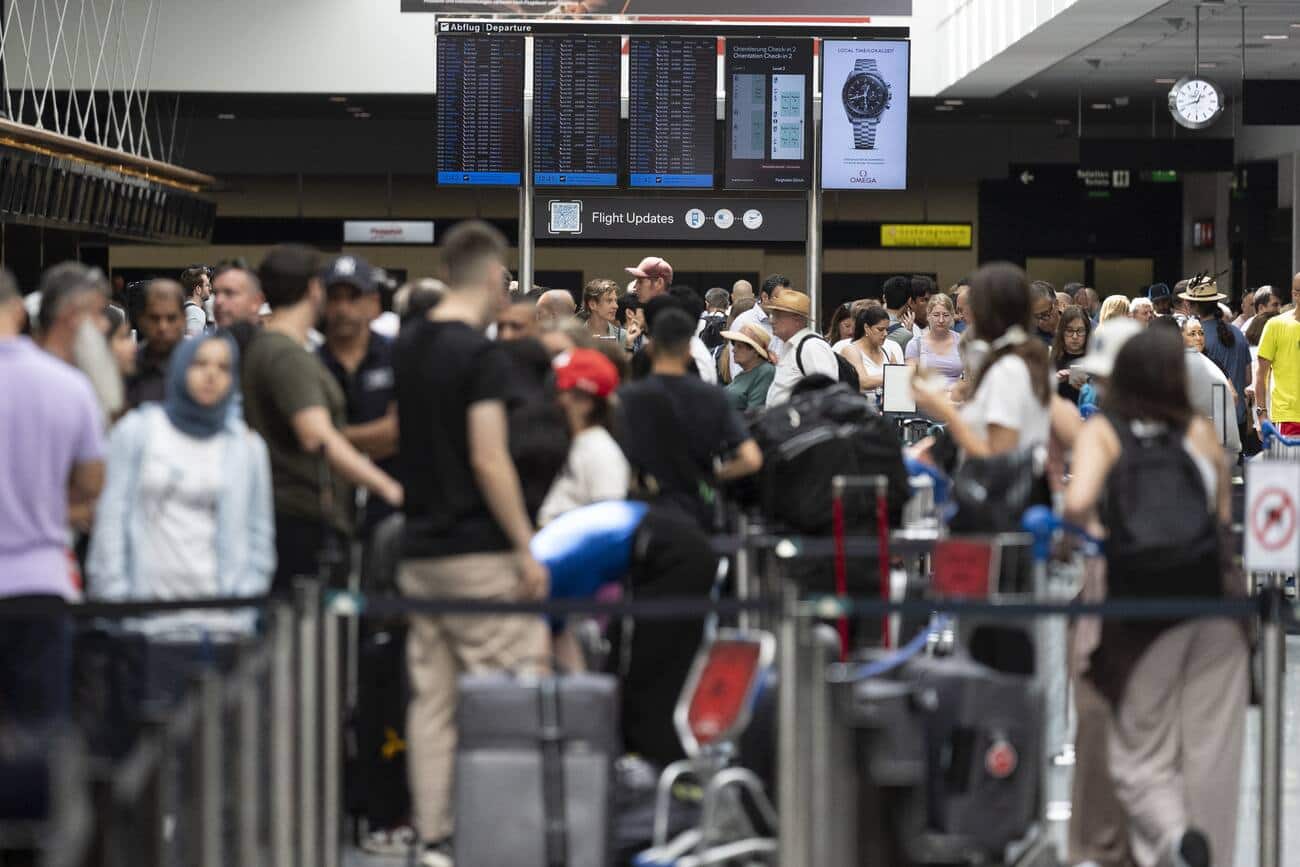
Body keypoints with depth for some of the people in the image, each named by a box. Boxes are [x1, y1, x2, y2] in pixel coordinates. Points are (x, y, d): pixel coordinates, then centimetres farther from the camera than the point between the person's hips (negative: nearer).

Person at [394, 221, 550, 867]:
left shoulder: (407, 347, 10)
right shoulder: (481, 354, -14)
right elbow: (489, 460, -18)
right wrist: (526, 548, -14)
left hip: (420, 547, 8)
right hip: (479, 548, -8)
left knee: (431, 701, 8)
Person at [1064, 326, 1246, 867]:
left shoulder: (1102, 432, -2)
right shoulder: (1200, 432, 2)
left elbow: (1077, 504, -18)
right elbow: (1225, 516, 10)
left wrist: (1094, 530, 2)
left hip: (1138, 610, -1)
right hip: (1210, 602, 1)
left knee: (1140, 754, 10)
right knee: (1212, 748, 12)